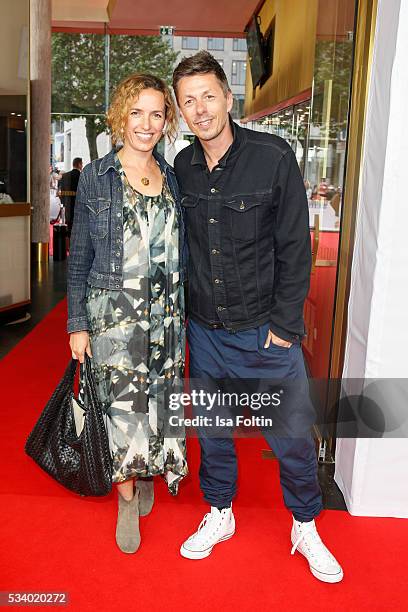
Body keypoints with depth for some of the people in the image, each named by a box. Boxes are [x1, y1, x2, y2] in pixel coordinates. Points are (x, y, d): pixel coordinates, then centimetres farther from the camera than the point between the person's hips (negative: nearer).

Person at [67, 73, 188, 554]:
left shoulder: (172, 177, 8)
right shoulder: (95, 178, -3)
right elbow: (79, 258, -1)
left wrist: (182, 309, 12)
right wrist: (77, 324, -4)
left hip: (166, 311, 3)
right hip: (112, 311, -3)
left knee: (160, 400, 10)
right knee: (122, 404, 1)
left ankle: (147, 473, 37)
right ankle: (127, 499, 23)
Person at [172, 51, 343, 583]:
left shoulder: (274, 158, -11)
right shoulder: (182, 168, 1)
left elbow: (295, 247, -9)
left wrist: (285, 325, -11)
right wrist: (181, 310, 9)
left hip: (265, 331, -3)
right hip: (205, 330, 4)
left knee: (292, 435, 7)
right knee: (211, 431, 16)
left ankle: (305, 528, 32)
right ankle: (220, 516, 40)